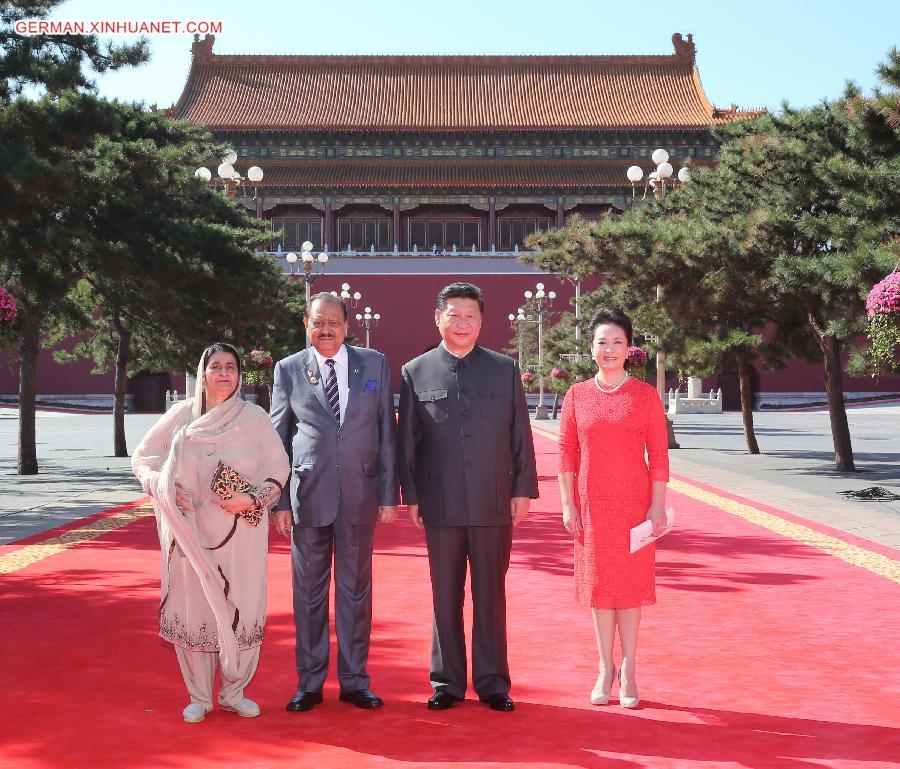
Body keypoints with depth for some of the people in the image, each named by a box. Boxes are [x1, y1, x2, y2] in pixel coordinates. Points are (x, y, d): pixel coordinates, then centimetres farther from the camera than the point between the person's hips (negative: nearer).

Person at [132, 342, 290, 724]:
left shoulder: (255, 417, 1)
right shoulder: (181, 414, 3)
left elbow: (279, 467, 3)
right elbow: (142, 456, 9)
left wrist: (253, 498, -12)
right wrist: (162, 488, -8)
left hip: (242, 532, 0)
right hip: (192, 532, 1)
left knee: (243, 609, 1)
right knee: (193, 607, 4)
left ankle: (234, 692, 18)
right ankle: (199, 697, 18)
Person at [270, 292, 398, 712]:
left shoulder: (375, 364, 5)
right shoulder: (289, 370, 3)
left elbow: (387, 432, 5)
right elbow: (278, 438, 5)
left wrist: (389, 494, 0)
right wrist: (280, 501, -1)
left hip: (360, 495, 1)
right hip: (308, 496, 0)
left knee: (356, 591, 9)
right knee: (309, 593, 7)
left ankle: (354, 680, 20)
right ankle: (309, 682, 19)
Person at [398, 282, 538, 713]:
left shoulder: (505, 369, 6)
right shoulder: (415, 372, 4)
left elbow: (520, 435, 6)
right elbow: (407, 441, 5)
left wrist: (523, 491, 1)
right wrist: (411, 497, 2)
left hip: (494, 503, 0)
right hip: (440, 505, 0)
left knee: (491, 596, 7)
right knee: (445, 598, 8)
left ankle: (492, 683, 17)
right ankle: (447, 682, 19)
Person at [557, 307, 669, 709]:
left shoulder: (646, 395, -1)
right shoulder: (577, 395, 3)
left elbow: (659, 453, -2)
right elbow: (567, 452, 3)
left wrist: (658, 505, -7)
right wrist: (568, 504, -2)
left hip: (634, 504, -1)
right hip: (592, 505, 1)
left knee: (631, 583, 3)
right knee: (599, 584, 7)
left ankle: (628, 670, 14)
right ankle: (605, 668, 18)